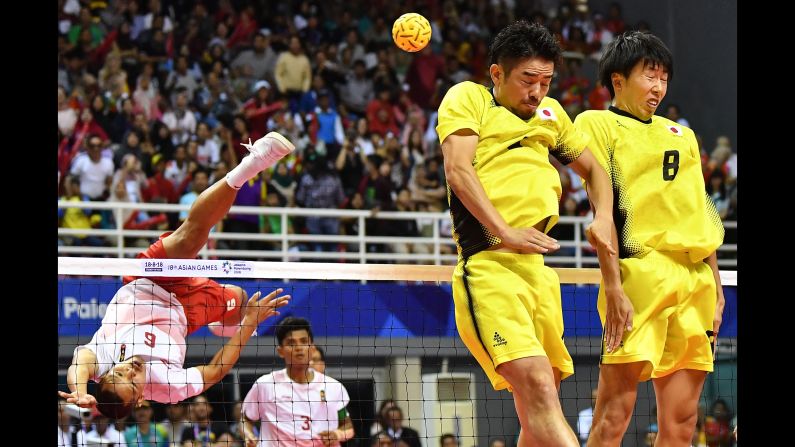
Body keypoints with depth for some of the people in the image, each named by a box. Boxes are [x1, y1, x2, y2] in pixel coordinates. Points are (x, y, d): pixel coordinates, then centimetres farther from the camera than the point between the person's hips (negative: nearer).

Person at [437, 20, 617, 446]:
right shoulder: (467, 98, 6)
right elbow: (457, 170, -8)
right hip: (488, 267, -8)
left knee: (537, 410, 8)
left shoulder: (549, 113, 25)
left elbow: (593, 169, 36)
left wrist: (603, 219, 15)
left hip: (537, 267, 8)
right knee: (537, 386, -25)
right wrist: (504, 232, -18)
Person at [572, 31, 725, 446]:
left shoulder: (681, 136, 25)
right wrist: (612, 287, -15)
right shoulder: (597, 124, 5)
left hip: (694, 280, 7)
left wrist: (715, 289, 15)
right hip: (638, 271, -7)